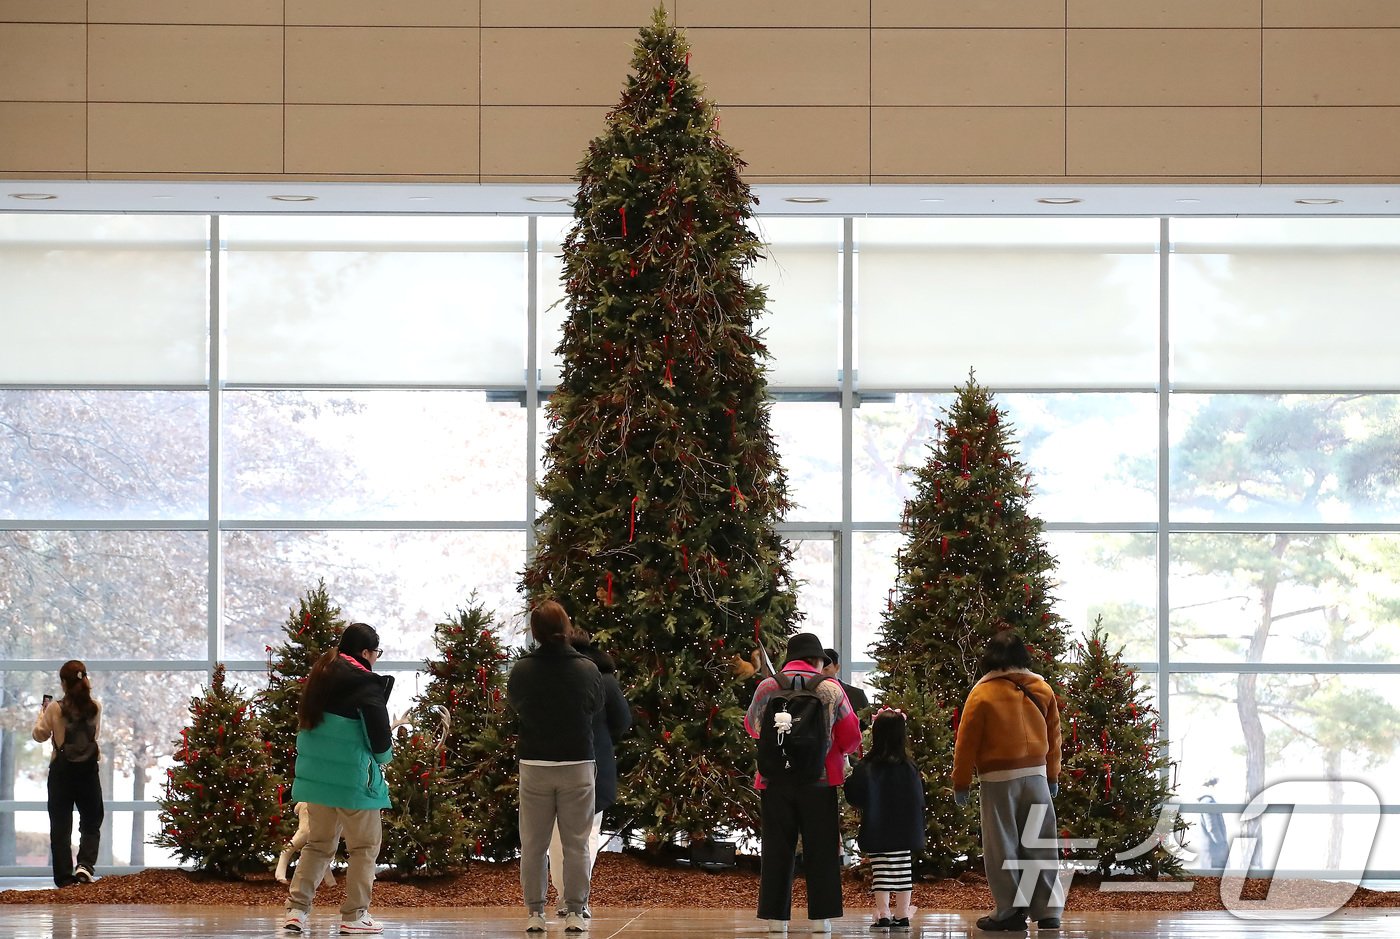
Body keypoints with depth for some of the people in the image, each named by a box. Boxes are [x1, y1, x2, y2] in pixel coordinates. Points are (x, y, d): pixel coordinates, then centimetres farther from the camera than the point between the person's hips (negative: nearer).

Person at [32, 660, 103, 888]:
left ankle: (64, 875, 5)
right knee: (91, 822, 12)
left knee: (60, 826, 7)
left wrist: (42, 713, 16)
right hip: (88, 771, 1)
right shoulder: (95, 707, -4)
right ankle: (85, 865, -7)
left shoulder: (55, 709, -11)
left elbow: (39, 735, 1)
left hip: (62, 771, -1)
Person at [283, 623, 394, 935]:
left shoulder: (320, 676, 8)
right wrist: (385, 754, 9)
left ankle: (296, 909, 8)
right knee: (365, 846, 6)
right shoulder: (366, 684, -15)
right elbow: (380, 737, -14)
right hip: (353, 778, -7)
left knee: (319, 843, 17)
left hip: (315, 774, 7)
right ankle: (354, 915, 6)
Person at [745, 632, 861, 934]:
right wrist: (840, 752, 24)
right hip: (819, 781, -1)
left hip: (775, 781, 1)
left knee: (777, 850, 7)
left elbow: (752, 727, 18)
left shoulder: (767, 687, 2)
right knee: (820, 850, 6)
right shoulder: (830, 689, -3)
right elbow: (851, 736, 2)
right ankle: (820, 917, 4)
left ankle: (776, 917, 6)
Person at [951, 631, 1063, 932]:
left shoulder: (982, 693, -6)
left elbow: (967, 742, -4)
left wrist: (961, 782, 5)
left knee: (1002, 847, 3)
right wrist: (1053, 775, 24)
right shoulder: (1042, 690, 4)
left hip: (999, 779, -4)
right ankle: (1048, 911, 10)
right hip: (1036, 774, 4)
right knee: (1039, 844, 9)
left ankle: (1010, 912, 5)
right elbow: (1053, 736, 13)